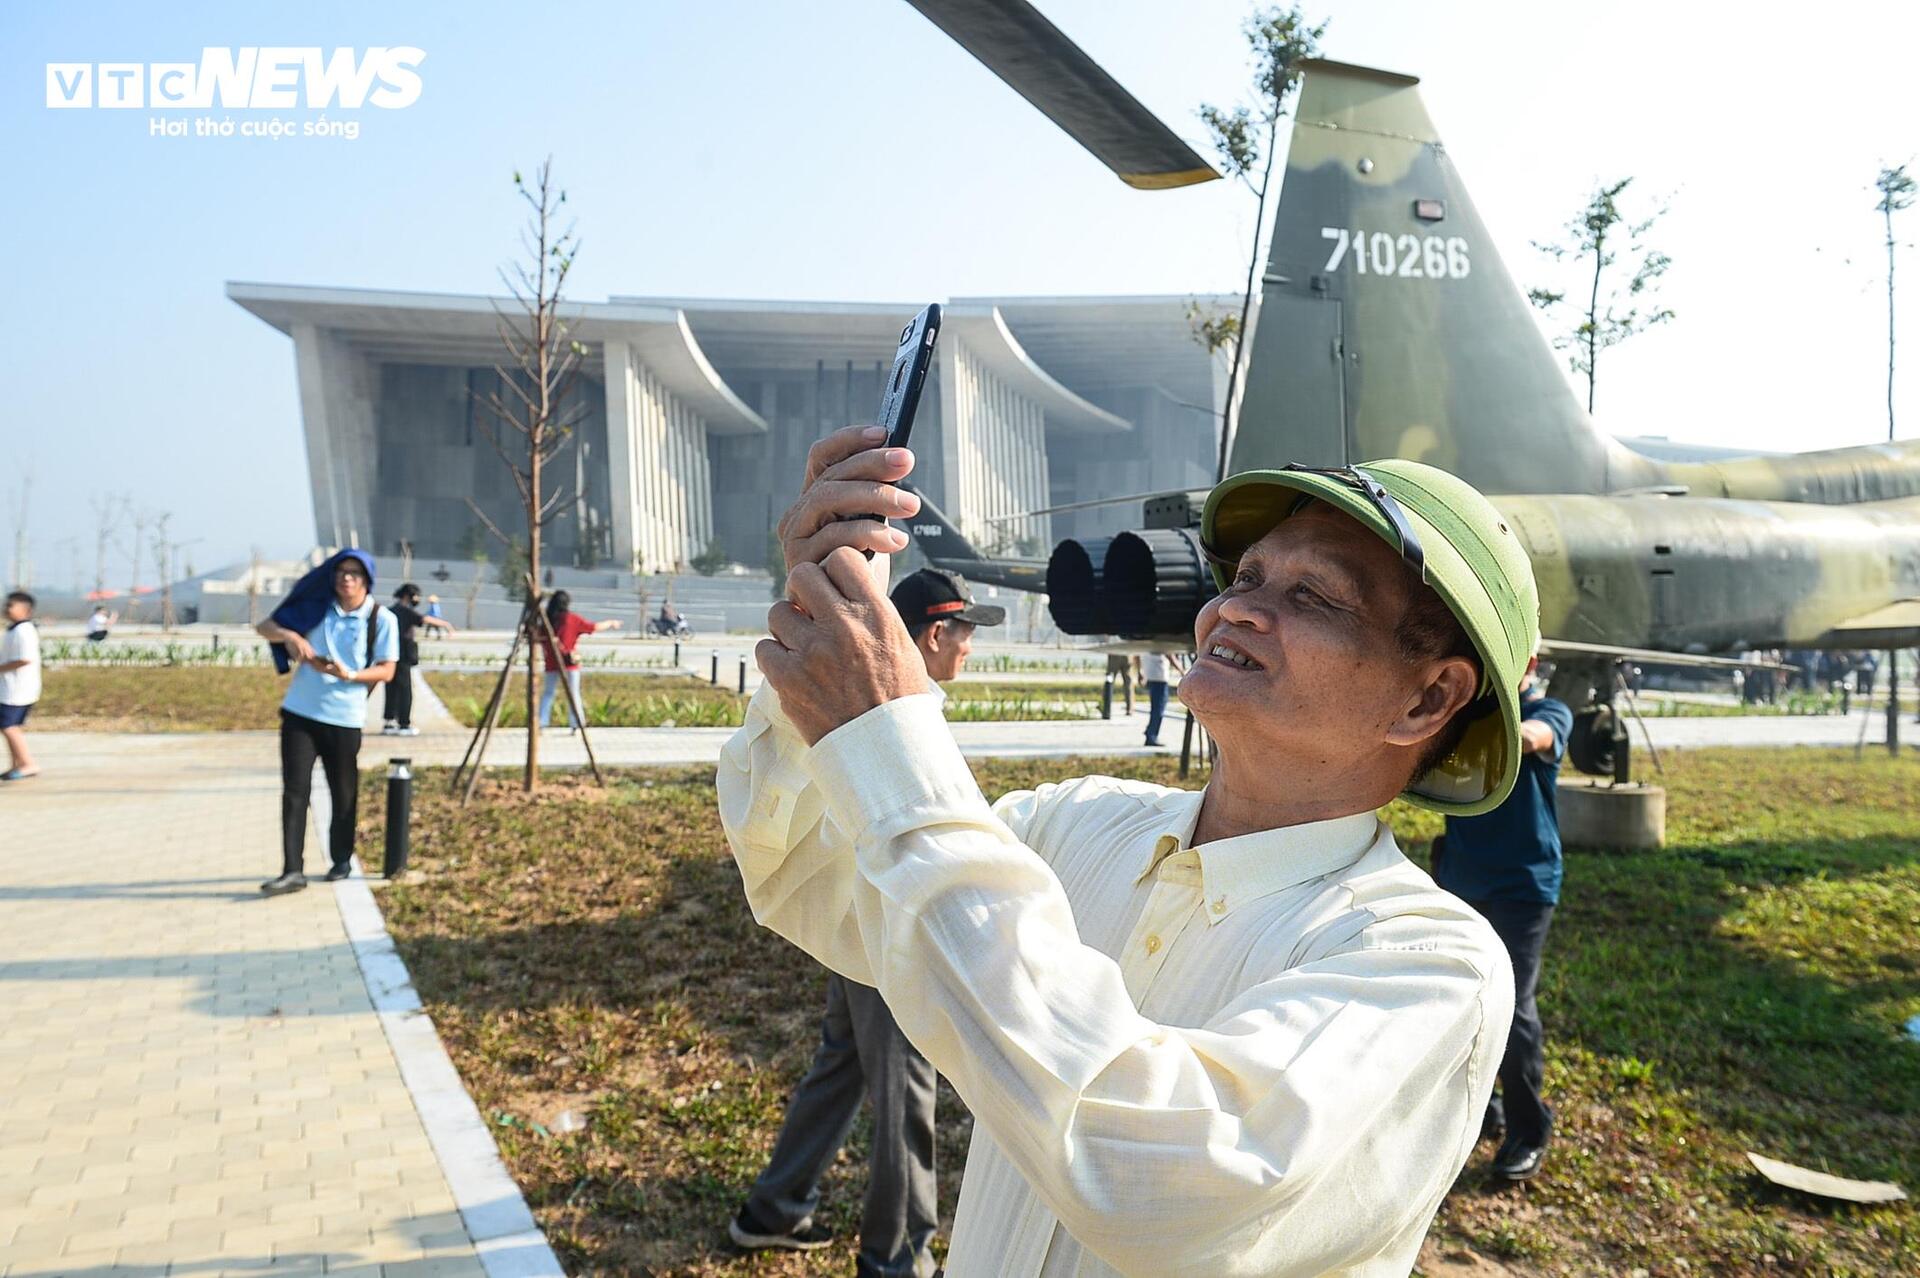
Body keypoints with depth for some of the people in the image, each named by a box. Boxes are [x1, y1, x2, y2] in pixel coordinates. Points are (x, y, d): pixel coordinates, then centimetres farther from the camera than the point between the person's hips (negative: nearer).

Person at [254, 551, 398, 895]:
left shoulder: (382, 619, -3)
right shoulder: (316, 608, 5)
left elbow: (387, 670, -4)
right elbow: (265, 626, 7)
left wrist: (349, 675, -21)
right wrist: (290, 636, -15)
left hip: (345, 718, -2)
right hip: (300, 713, 2)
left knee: (344, 794, 9)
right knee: (294, 791, -4)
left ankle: (341, 860, 28)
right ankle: (292, 870, -3)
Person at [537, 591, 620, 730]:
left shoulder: (548, 619, 3)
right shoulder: (573, 619, -5)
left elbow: (542, 640, 4)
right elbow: (595, 627, -1)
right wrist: (611, 623, 13)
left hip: (552, 663, 3)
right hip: (570, 661, -3)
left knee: (548, 692, 12)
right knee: (573, 693, 4)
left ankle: (541, 723, 6)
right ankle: (575, 725, 0)